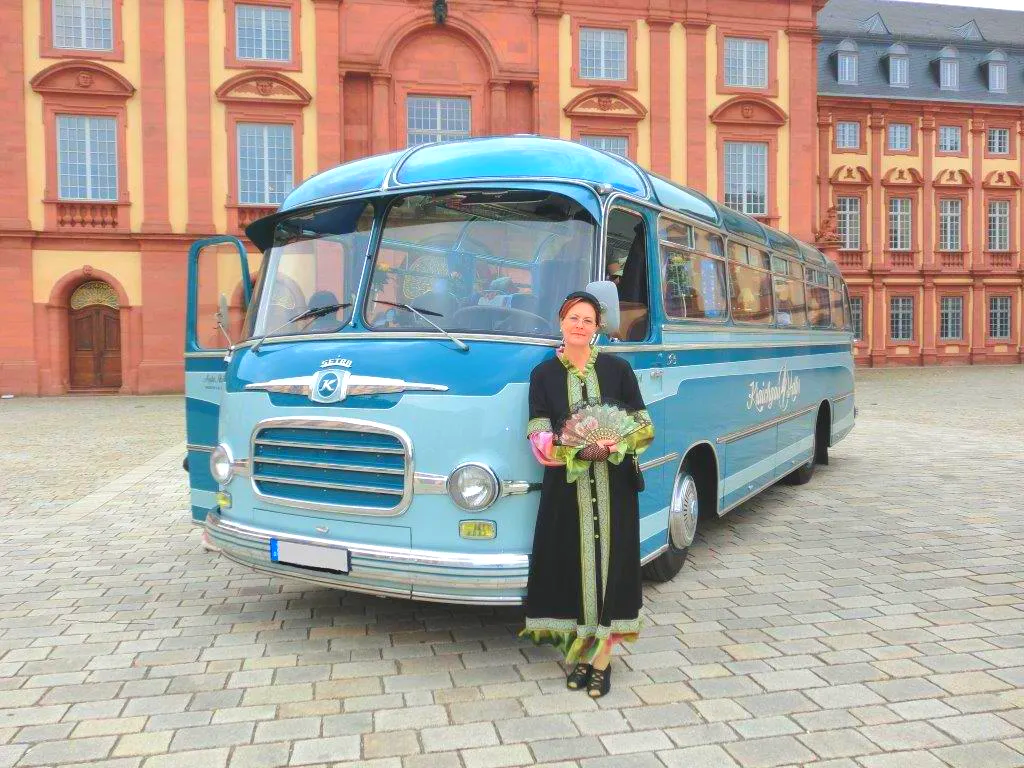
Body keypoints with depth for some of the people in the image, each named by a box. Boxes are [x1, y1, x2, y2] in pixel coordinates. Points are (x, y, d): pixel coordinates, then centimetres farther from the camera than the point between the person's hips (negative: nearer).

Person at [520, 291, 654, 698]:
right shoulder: (543, 374, 4)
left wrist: (613, 446, -17)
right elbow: (539, 439, -5)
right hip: (566, 489, 0)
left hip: (614, 487, 0)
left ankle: (602, 658, 12)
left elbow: (644, 428, 2)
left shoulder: (617, 368, 4)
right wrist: (581, 449, -20)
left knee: (609, 565, 2)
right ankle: (582, 654, 19)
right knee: (573, 568, 5)